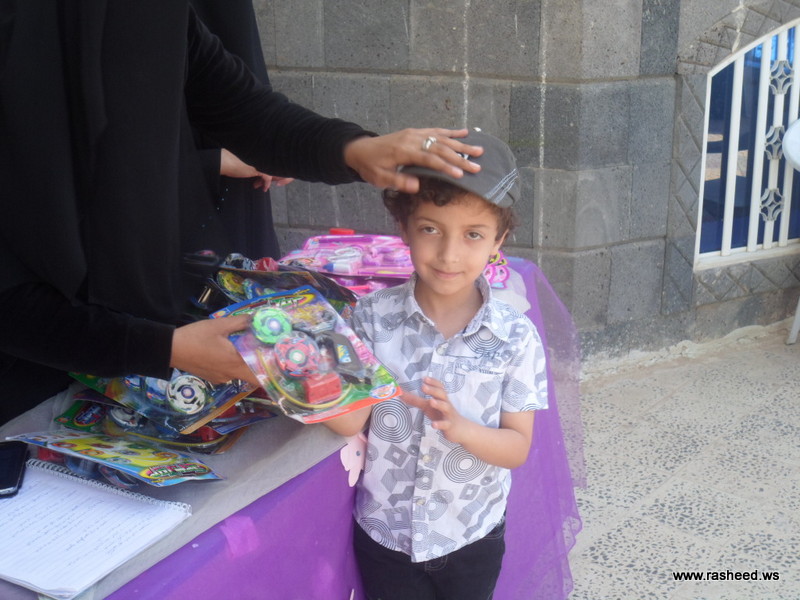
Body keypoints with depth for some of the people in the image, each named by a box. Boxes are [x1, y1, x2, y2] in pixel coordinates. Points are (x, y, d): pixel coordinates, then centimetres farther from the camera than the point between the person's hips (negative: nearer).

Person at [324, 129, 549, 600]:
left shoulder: (515, 337, -14)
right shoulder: (375, 316, -12)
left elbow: (518, 447, -11)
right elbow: (353, 420, -11)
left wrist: (459, 428, -29)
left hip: (472, 539, 0)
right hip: (385, 532, 0)